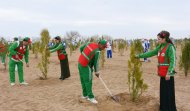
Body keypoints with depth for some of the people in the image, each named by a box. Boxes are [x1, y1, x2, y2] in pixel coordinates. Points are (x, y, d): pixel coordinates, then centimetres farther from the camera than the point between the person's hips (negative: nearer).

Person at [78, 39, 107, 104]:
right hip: (86, 66, -8)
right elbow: (96, 63, -10)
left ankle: (85, 95, 26)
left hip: (80, 63, 9)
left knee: (83, 80, 15)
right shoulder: (97, 52, -18)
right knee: (88, 81, -3)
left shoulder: (90, 43, 2)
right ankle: (91, 97, 1)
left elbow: (81, 48, 11)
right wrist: (97, 72, 2)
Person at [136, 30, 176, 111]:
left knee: (169, 92, -1)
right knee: (162, 91, 14)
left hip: (168, 74, -8)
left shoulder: (170, 47, -13)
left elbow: (173, 61, -17)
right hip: (162, 73, 8)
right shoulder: (160, 47, 10)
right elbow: (151, 53, 18)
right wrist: (140, 56, 19)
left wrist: (169, 73, -23)